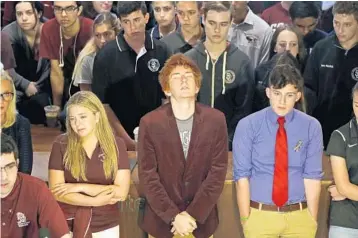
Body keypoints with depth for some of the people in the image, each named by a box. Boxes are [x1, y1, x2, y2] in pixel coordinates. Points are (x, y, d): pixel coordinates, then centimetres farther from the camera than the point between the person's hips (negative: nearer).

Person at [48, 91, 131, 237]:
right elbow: (56, 192, -10)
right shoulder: (61, 144, -6)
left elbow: (121, 192, -11)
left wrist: (80, 187, -15)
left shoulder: (116, 145, -5)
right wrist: (96, 201, -15)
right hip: (67, 224, -1)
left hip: (106, 226, 1)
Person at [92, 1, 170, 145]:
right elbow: (102, 103, -9)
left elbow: (167, 96, 3)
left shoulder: (161, 51, -3)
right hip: (119, 138, -2)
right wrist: (128, 141, -13)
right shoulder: (106, 56, -10)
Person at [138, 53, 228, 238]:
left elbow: (218, 172, -6)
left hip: (202, 220, 1)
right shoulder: (149, 123, -7)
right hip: (161, 221, -1)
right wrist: (174, 216, -14)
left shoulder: (216, 120, -3)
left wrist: (193, 214, -12)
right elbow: (147, 176, -8)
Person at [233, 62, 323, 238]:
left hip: (299, 215, 1)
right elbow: (242, 175, -6)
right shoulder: (248, 126, -6)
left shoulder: (311, 127, -2)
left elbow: (312, 176, -3)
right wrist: (245, 218, -8)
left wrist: (312, 218, -6)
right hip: (260, 215, -1)